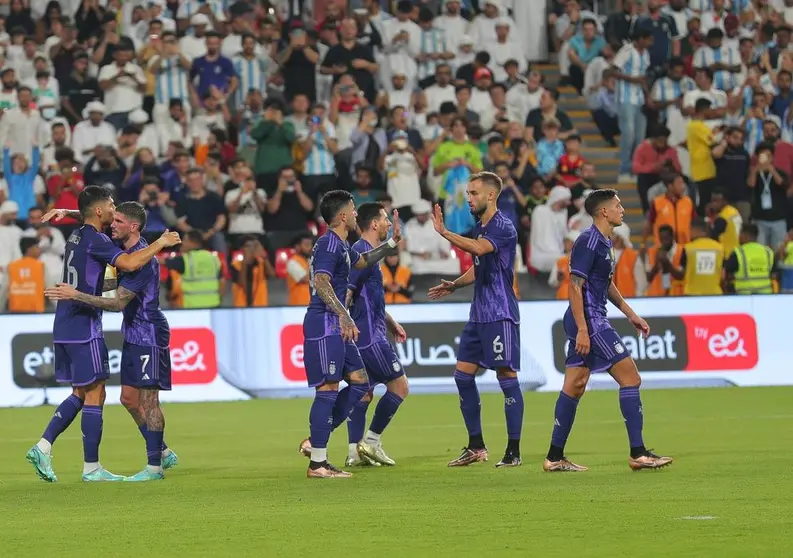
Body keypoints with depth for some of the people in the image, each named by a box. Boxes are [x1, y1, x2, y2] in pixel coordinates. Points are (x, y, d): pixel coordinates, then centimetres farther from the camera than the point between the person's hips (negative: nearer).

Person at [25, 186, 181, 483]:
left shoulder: (76, 237, 15)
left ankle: (43, 447, 7)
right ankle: (91, 467, 1)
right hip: (84, 328, -9)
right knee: (94, 395, -2)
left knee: (80, 394, 16)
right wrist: (160, 243, -16)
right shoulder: (95, 240, -13)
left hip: (65, 328, 9)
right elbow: (129, 263, -28)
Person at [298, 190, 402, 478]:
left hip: (336, 325, 10)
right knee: (329, 388, -9)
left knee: (359, 382, 11)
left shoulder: (340, 246, 18)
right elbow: (321, 282, -27)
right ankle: (317, 463, -7)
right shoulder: (329, 244, -13)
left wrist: (392, 242, 32)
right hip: (324, 324, -10)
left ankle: (315, 440, 12)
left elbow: (363, 260, 40)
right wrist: (344, 315, -35)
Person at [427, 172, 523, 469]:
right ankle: (476, 447, 15)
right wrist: (453, 285, 12)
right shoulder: (479, 227, 15)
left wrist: (444, 232, -30)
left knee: (507, 377, -6)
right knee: (463, 375, 7)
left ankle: (513, 451, -3)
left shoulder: (504, 227, -12)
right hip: (479, 314, 9)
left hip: (500, 314, -9)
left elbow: (479, 248, -32)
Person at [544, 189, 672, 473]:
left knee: (574, 386, 9)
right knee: (630, 377, -8)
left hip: (592, 321, 10)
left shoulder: (604, 242, 16)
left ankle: (555, 457, 11)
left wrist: (630, 314, 27)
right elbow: (575, 287, -19)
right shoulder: (588, 241, -15)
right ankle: (638, 453, -7)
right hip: (588, 321, -10)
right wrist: (582, 329, -23)